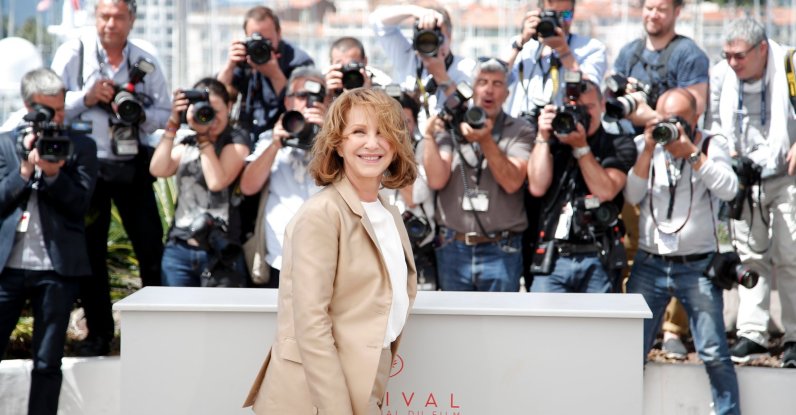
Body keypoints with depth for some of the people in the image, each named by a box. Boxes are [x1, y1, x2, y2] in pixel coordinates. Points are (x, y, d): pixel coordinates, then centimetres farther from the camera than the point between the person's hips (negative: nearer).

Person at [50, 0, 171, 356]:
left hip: (133, 166, 1)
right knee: (90, 251, 7)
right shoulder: (73, 53, -1)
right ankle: (98, 333, 18)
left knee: (152, 247, 2)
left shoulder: (146, 63, 5)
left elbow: (165, 113, 5)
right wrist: (86, 97, -18)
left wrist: (141, 115, -14)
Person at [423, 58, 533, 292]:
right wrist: (429, 135, -15)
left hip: (500, 250, -2)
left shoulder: (520, 131, 2)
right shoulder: (451, 128, 6)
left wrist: (485, 141, -22)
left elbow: (512, 182, -12)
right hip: (453, 248, 2)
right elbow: (437, 180, -6)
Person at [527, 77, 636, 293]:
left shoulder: (619, 145, 8)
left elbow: (606, 191, -7)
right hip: (552, 259, 1)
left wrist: (581, 147, -10)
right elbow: (537, 187, -1)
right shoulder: (553, 144, 13)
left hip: (598, 261, -1)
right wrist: (543, 137, -2)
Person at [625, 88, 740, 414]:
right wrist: (648, 150, -13)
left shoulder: (712, 144, 2)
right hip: (649, 264, 2)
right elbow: (632, 195, -5)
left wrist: (691, 152, -19)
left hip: (698, 265, -2)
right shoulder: (642, 145, 7)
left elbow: (728, 189, -14)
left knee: (714, 354, -6)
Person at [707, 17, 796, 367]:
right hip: (744, 180, 4)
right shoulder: (720, 75, 1)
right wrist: (726, 150, -3)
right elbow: (713, 121, 14)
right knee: (751, 258, 7)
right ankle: (752, 335, 11)